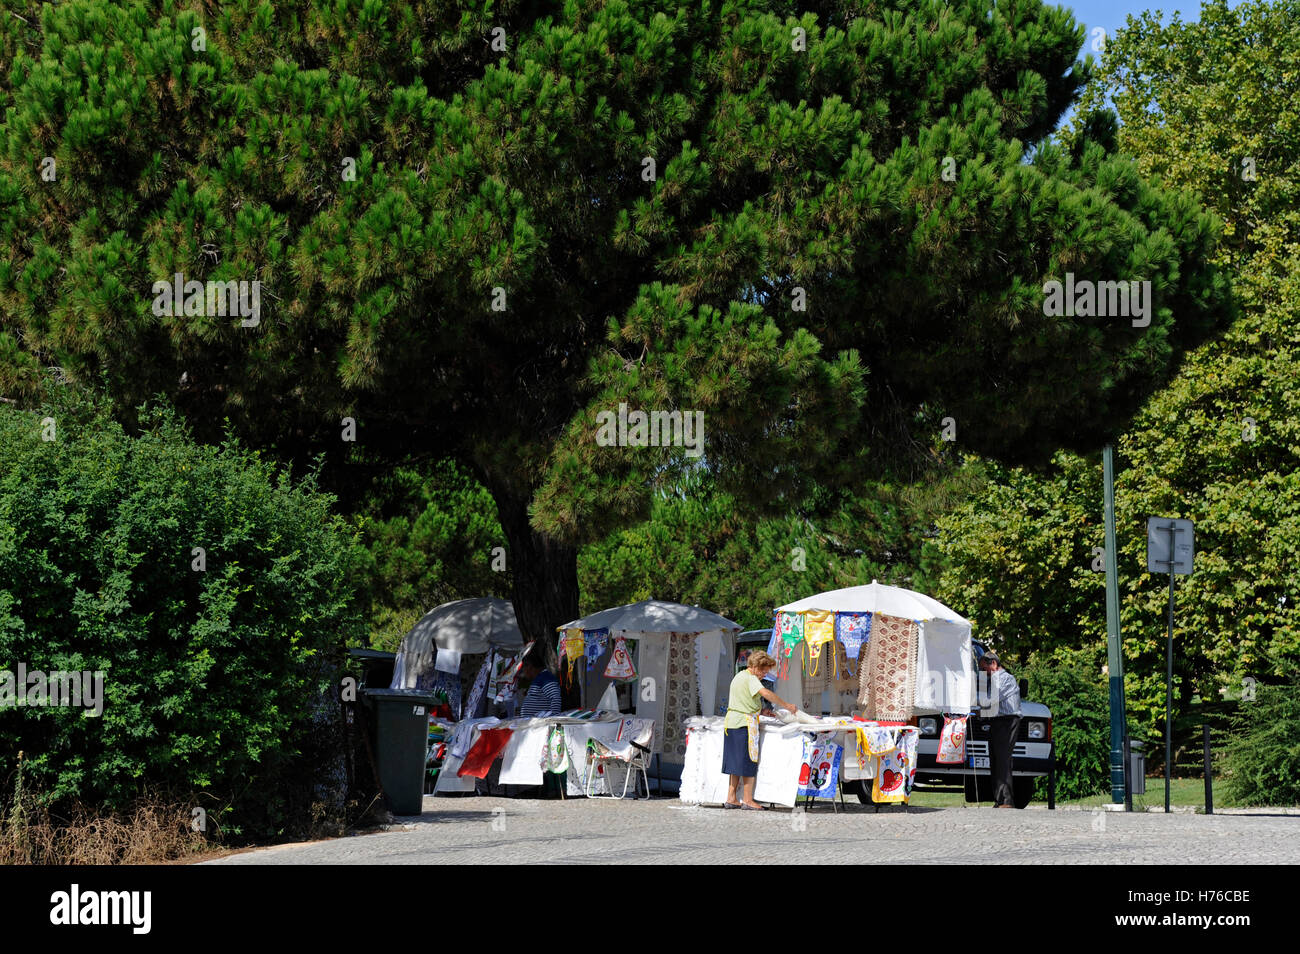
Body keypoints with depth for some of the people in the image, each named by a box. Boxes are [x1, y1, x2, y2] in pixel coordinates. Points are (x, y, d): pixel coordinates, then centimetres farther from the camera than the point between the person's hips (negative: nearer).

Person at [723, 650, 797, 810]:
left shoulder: (738, 677, 19)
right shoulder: (750, 678, -11)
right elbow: (765, 693, -27)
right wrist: (786, 705, -24)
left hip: (731, 724, 9)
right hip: (745, 724, -9)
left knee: (736, 762, 12)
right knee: (749, 762, -4)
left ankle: (731, 798, 12)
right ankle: (748, 800, -3)